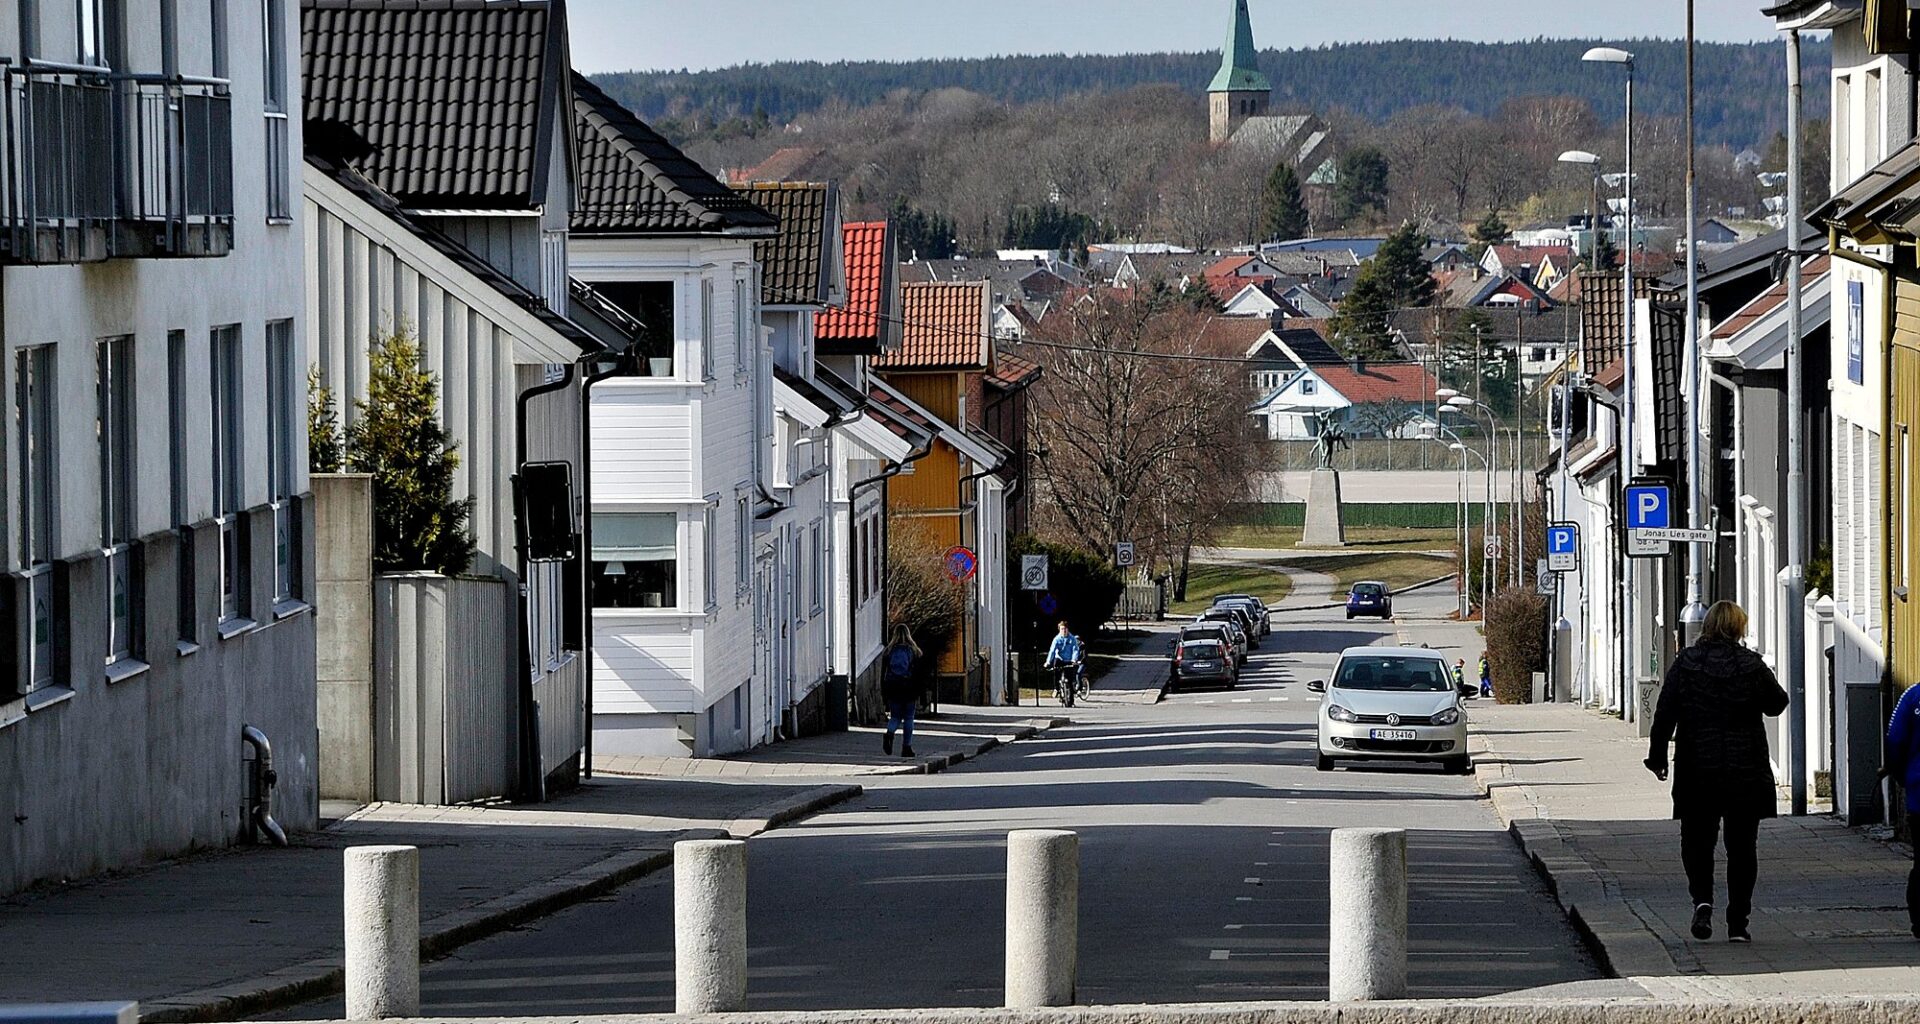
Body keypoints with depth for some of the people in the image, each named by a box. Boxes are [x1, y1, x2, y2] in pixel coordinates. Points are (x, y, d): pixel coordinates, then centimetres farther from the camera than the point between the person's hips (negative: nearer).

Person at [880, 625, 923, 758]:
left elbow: (883, 674, 2)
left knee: (895, 717, 9)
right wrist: (918, 695, 2)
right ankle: (906, 746, 5)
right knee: (908, 718, 7)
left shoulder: (889, 651, 1)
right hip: (909, 690, -1)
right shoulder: (913, 651, -2)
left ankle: (889, 734, -22)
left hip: (893, 691, 1)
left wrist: (883, 694, 8)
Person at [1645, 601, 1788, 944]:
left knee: (1697, 840, 12)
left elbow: (1664, 714, -5)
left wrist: (1657, 757, 4)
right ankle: (1738, 924, 6)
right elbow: (1776, 704, 8)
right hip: (1746, 772, 0)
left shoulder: (1685, 663, -4)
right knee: (1741, 847, 8)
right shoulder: (1752, 665, -5)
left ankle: (1702, 900, -13)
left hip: (1696, 771, 0)